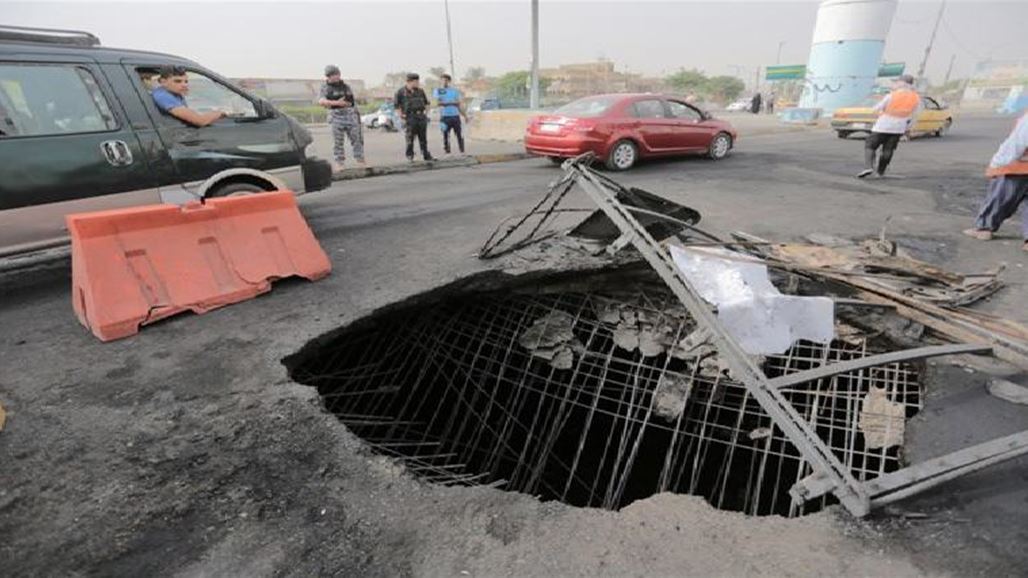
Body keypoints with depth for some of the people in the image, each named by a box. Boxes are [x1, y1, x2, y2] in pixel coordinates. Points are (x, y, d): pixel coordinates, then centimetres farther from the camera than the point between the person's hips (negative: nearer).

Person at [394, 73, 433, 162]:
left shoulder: (420, 91, 11)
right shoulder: (401, 92, -2)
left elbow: (426, 103, 20)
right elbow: (397, 106, 1)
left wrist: (426, 113, 9)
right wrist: (402, 117, -5)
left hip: (421, 117, 4)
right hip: (410, 118, -4)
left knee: (423, 138, 8)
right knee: (410, 139, -3)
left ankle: (426, 155, 16)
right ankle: (409, 156, 6)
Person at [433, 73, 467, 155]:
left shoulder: (454, 90, 14)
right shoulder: (438, 91, 6)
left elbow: (459, 104, 16)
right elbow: (438, 102, -9)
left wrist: (465, 115, 10)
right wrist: (451, 102, -14)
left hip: (455, 116, 2)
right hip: (445, 117, -2)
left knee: (460, 135, -1)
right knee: (446, 136, -3)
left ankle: (462, 152, 7)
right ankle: (447, 152, 3)